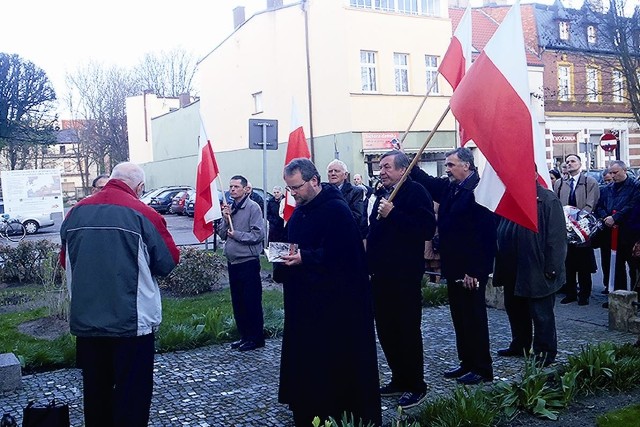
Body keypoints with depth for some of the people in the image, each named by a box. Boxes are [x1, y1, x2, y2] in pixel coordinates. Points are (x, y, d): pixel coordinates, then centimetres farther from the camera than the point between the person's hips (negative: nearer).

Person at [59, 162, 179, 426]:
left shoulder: (76, 213, 2)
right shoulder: (143, 214, -12)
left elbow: (65, 261, 13)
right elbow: (169, 261, -6)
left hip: (85, 320, 5)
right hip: (132, 322, -5)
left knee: (96, 390, 17)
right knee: (132, 394, 6)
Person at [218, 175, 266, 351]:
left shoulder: (252, 207, -10)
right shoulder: (229, 207, 11)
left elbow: (258, 234, -17)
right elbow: (222, 234, 10)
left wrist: (236, 234, -12)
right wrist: (226, 218, -6)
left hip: (248, 262, -7)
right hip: (232, 262, 7)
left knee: (252, 302, 0)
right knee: (237, 302, 14)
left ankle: (256, 338, 11)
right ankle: (244, 335, 26)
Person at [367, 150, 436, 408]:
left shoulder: (416, 192, -10)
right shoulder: (382, 194, 15)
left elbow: (427, 229, -22)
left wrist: (392, 214, -23)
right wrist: (370, 265, 15)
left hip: (405, 276, -8)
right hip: (381, 275, 8)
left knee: (408, 331, 0)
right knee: (386, 329, 13)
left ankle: (416, 387, 13)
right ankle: (399, 380, 27)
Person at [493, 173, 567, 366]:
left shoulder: (548, 200, -10)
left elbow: (556, 236, -14)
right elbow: (500, 231, 14)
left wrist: (551, 267, -18)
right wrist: (501, 264, 11)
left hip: (536, 269, -7)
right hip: (512, 268, 7)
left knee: (541, 313, 2)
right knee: (514, 308, 17)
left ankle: (544, 352, 14)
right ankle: (519, 345, 32)